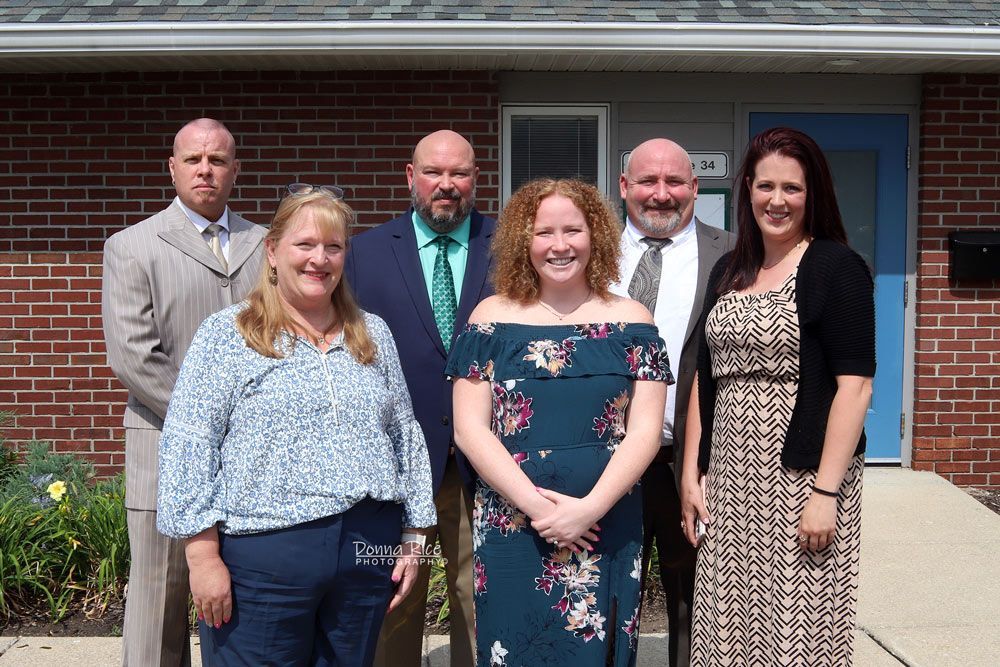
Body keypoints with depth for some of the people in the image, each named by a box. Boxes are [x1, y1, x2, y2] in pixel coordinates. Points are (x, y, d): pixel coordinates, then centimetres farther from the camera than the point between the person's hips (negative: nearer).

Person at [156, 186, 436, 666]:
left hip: (368, 553, 4)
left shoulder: (373, 335, 11)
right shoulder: (226, 335, -2)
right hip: (262, 557, -3)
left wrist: (411, 538, 9)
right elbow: (189, 447, -7)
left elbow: (405, 438, 12)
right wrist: (204, 555, -12)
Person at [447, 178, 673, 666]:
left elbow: (645, 430, -3)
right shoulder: (492, 318, 1)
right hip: (510, 529, 0)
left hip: (607, 530, 0)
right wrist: (534, 503, -14)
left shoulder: (630, 321, 2)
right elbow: (469, 428, -3)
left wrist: (589, 507, -16)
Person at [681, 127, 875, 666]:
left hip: (801, 478, -5)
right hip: (728, 480, 5)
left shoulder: (836, 267, -5)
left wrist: (825, 492, -17)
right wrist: (692, 473, 10)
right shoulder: (728, 272, 12)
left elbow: (854, 384, -11)